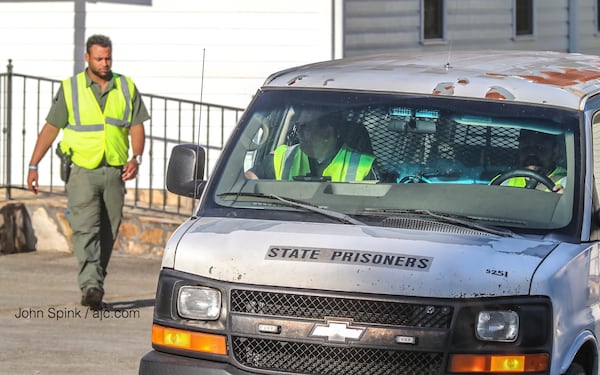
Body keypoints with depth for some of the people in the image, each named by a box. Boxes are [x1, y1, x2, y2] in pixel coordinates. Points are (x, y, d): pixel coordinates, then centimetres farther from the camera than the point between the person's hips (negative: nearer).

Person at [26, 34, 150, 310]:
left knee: (108, 234, 5)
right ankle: (91, 287, -27)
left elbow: (136, 127, 6)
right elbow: (50, 128, 5)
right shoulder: (70, 89, 2)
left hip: (114, 172, 3)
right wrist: (33, 166, 0)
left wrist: (136, 158, -12)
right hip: (82, 171, -3)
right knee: (85, 228, -16)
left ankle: (95, 288, 16)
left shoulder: (127, 88, 8)